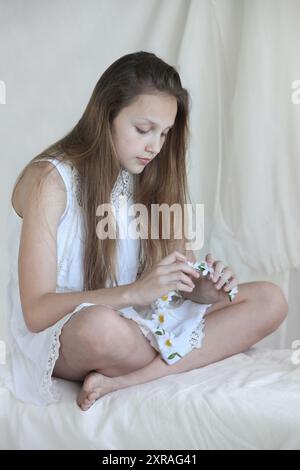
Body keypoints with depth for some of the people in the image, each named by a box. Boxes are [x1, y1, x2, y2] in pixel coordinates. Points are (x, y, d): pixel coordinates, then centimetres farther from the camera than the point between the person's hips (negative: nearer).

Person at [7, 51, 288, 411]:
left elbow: (182, 260, 8)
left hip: (138, 322, 7)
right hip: (56, 337, -7)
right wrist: (135, 291, -31)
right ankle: (175, 361, -10)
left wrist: (203, 287, -16)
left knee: (270, 301, -8)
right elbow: (36, 312, -19)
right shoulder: (50, 180, -13)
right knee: (100, 326, -43)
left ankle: (122, 381, -18)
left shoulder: (148, 178, 6)